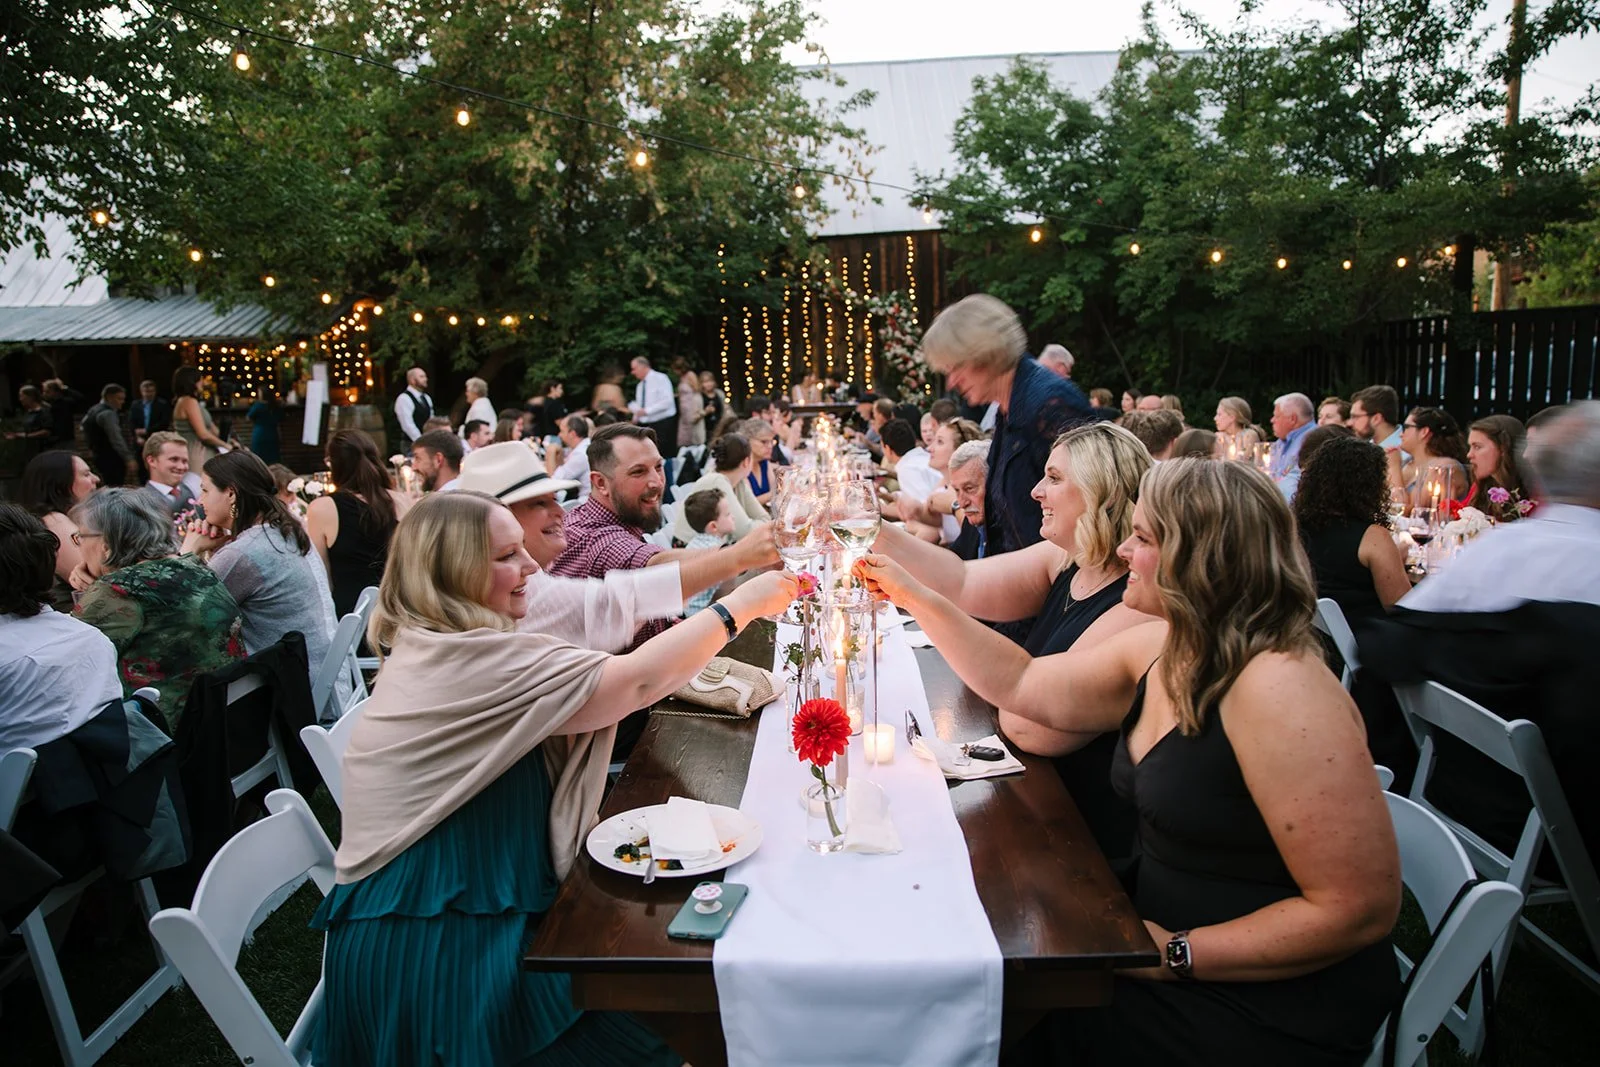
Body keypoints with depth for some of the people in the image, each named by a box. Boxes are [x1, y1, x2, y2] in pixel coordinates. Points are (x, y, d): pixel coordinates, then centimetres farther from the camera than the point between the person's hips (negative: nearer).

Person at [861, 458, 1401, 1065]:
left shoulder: (1275, 688, -27)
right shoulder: (1160, 649, -1)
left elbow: (1361, 910, -25)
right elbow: (1021, 685, 10)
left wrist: (1176, 954, -22)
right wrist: (914, 598, 7)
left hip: (1271, 1000, -7)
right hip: (1163, 925, 7)